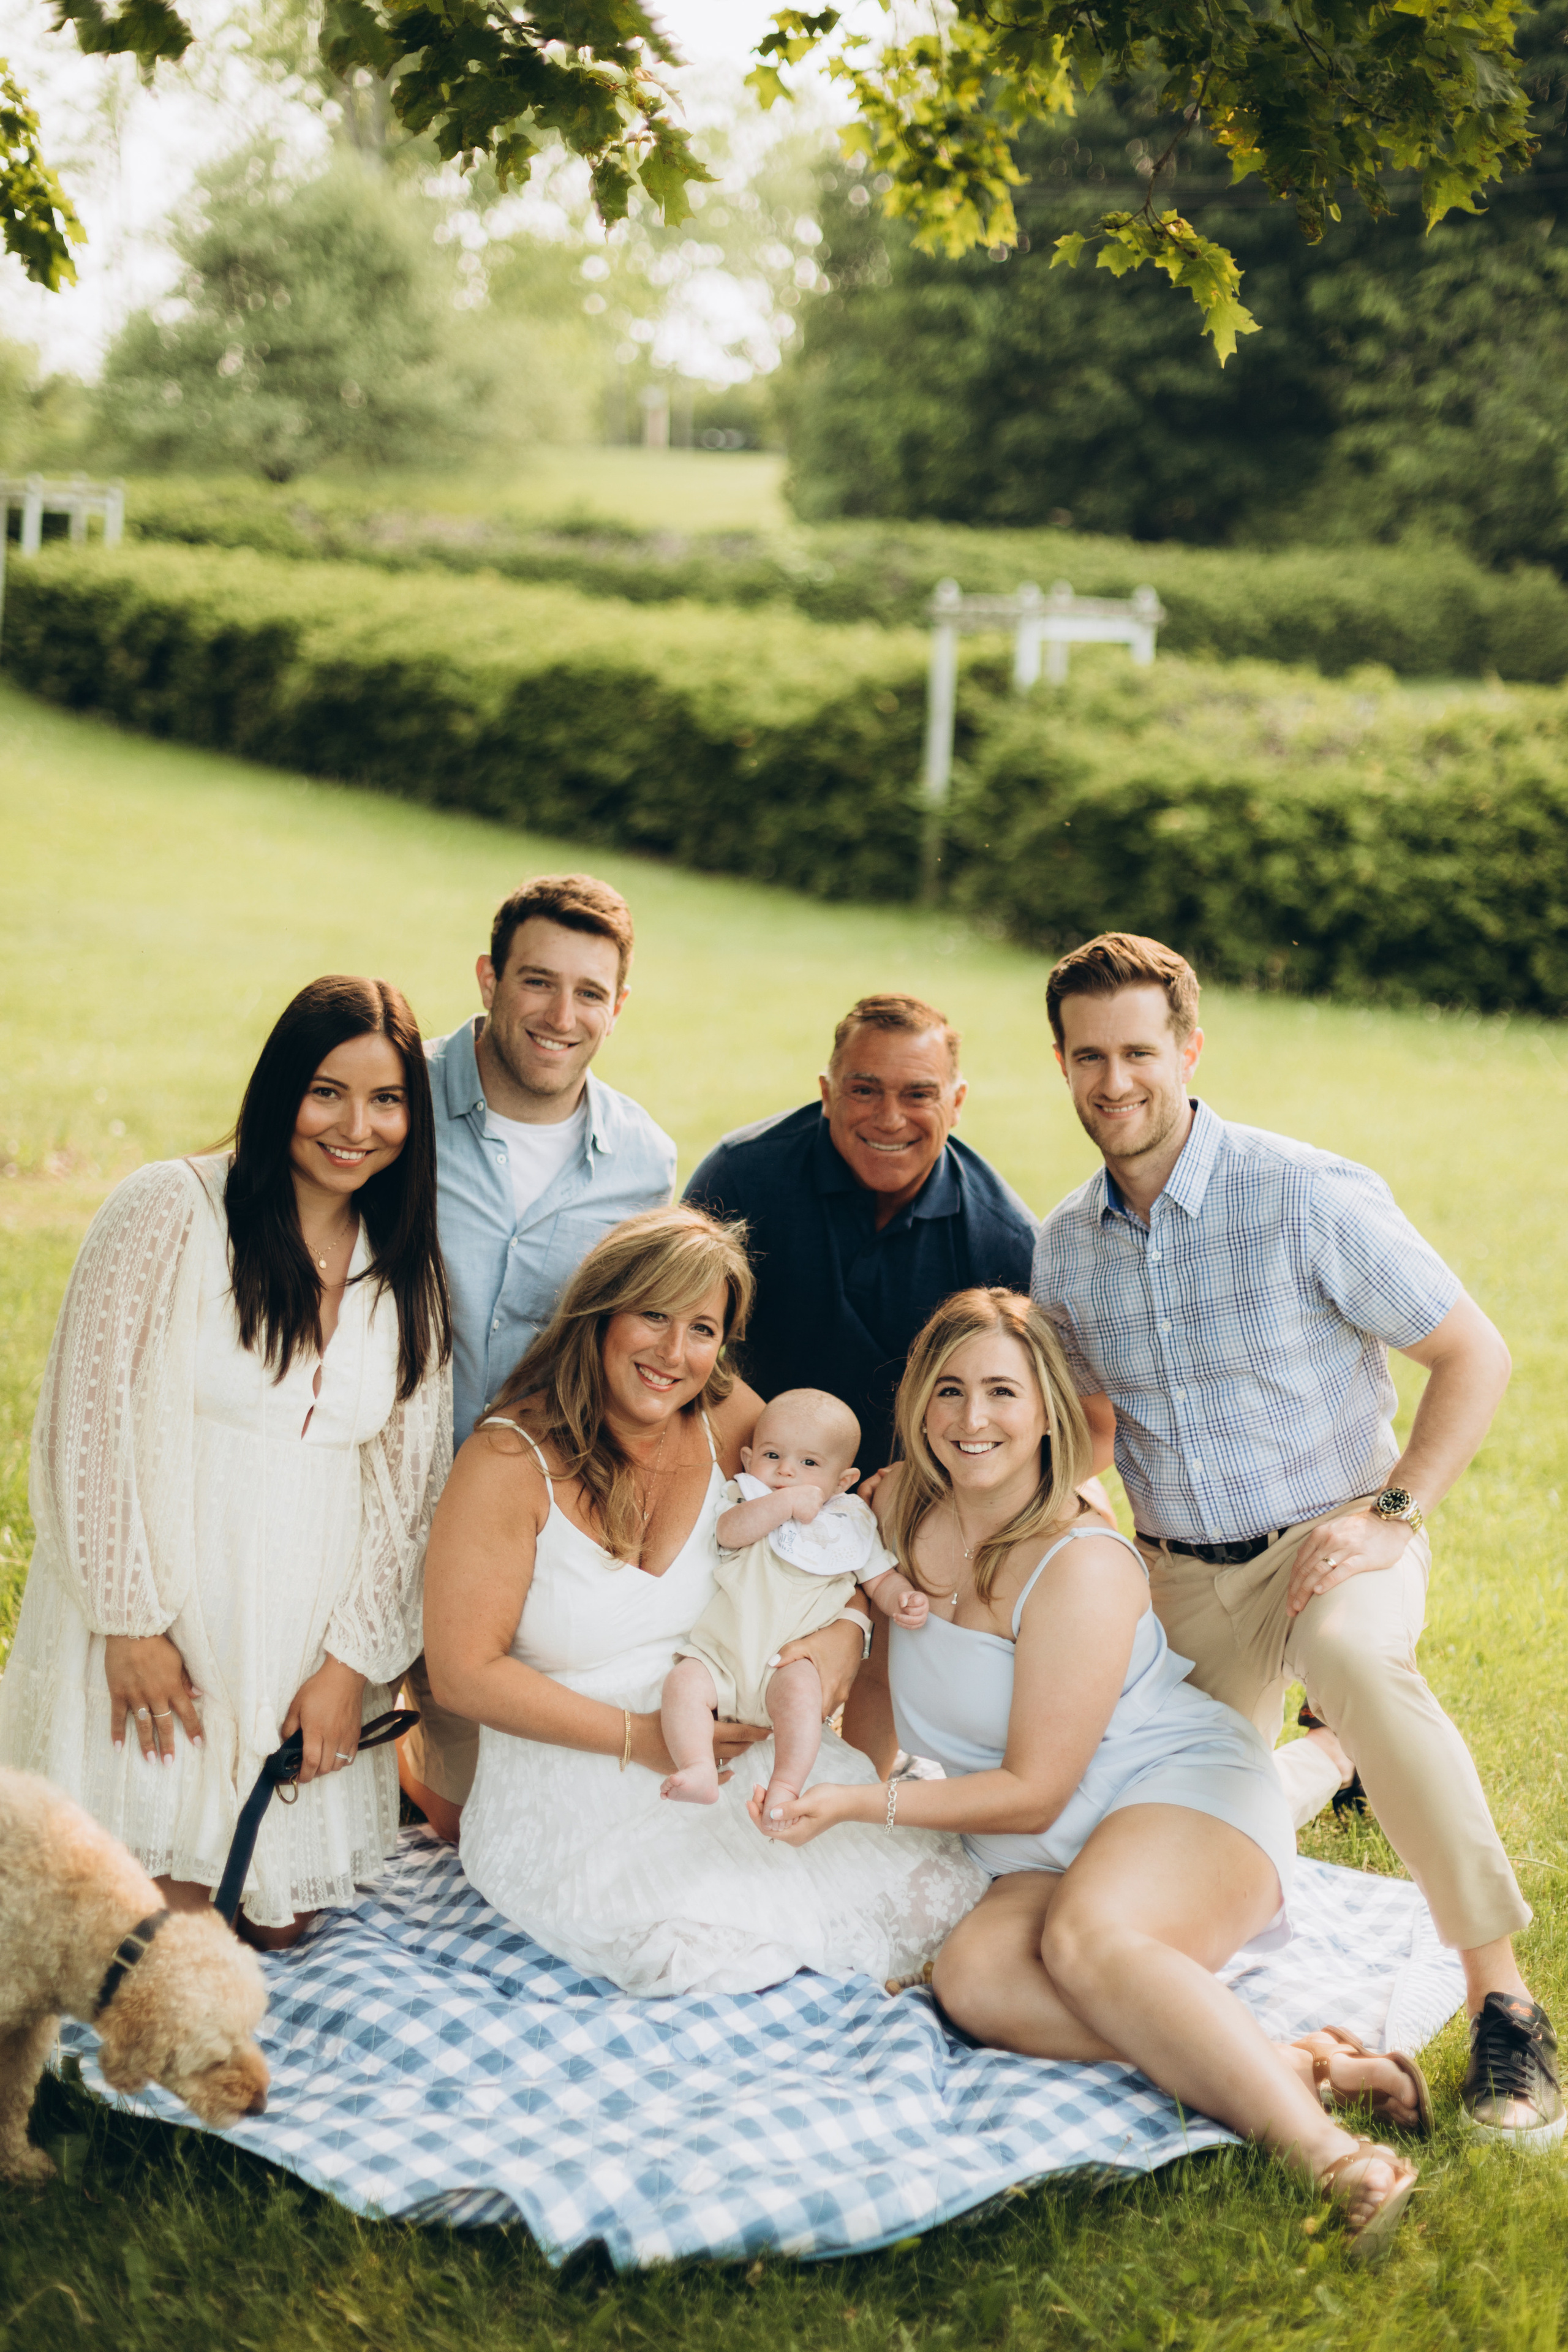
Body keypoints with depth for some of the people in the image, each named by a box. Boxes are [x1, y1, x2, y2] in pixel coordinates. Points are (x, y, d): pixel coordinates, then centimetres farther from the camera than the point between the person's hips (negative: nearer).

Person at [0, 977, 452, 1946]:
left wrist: (355, 1658, -2)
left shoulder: (412, 1272, 6)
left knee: (281, 1922, 5)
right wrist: (131, 1623, -13)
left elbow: (410, 1479, 6)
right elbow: (88, 1421, -10)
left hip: (308, 1632, 4)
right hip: (159, 1620, -4)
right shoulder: (170, 1211, -9)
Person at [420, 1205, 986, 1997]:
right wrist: (639, 1738, -16)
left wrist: (843, 1631, -10)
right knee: (693, 1949, -29)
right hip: (573, 1784, -4)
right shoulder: (509, 1464, -13)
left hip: (738, 1748, 4)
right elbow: (464, 1673, -11)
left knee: (931, 1891, -16)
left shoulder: (728, 1419, 0)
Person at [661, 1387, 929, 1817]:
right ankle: (700, 1771, -33)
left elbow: (881, 1578, 15)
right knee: (682, 1683, -25)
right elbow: (730, 1531, -13)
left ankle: (785, 1788, -34)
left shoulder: (850, 1523, 13)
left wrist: (902, 1599, -7)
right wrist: (786, 1502, -19)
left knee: (799, 1690, -32)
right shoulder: (749, 1501, 10)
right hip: (720, 1651, 1)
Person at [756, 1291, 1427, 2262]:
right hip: (1050, 1860, 6)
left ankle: (1330, 2152, -49)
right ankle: (1288, 2063, -34)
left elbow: (1034, 1792, -16)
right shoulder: (902, 1507, 2)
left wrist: (862, 1805, -20)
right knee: (973, 1975, -28)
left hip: (1187, 1793, -6)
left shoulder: (1083, 1567, -18)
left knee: (1085, 1939, -39)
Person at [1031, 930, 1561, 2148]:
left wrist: (1391, 1512, -19)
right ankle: (1324, 1757, 44)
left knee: (1353, 1657, -40)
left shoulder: (1308, 1196, -16)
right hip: (1179, 1573, 6)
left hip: (1332, 1542, -5)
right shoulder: (1065, 1244, 1)